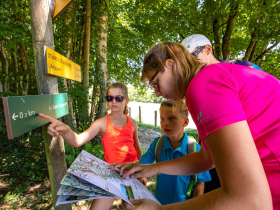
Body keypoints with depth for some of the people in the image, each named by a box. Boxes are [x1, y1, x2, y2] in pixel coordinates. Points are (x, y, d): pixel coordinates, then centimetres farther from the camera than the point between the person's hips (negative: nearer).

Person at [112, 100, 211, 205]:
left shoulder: (194, 149, -21)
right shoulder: (157, 143, -14)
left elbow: (199, 183, -12)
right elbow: (141, 163, -12)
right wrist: (129, 165, -31)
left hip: (182, 204, -2)